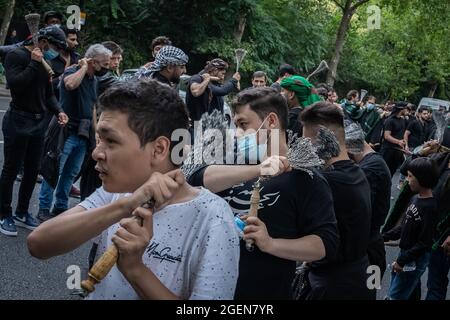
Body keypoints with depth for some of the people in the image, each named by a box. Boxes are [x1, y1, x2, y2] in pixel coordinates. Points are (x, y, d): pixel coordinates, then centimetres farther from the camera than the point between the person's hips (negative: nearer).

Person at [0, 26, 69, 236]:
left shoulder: (46, 62, 11)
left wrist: (58, 111, -1)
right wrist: (34, 64, -20)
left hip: (39, 122, 7)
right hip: (18, 122, -7)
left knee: (32, 170, 11)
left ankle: (22, 213, 24)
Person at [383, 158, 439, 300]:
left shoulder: (429, 207, -23)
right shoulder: (415, 198, 2)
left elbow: (424, 243, -21)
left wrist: (402, 261, -18)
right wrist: (384, 237, 8)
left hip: (415, 259, -9)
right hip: (405, 252, 9)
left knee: (395, 296, -1)